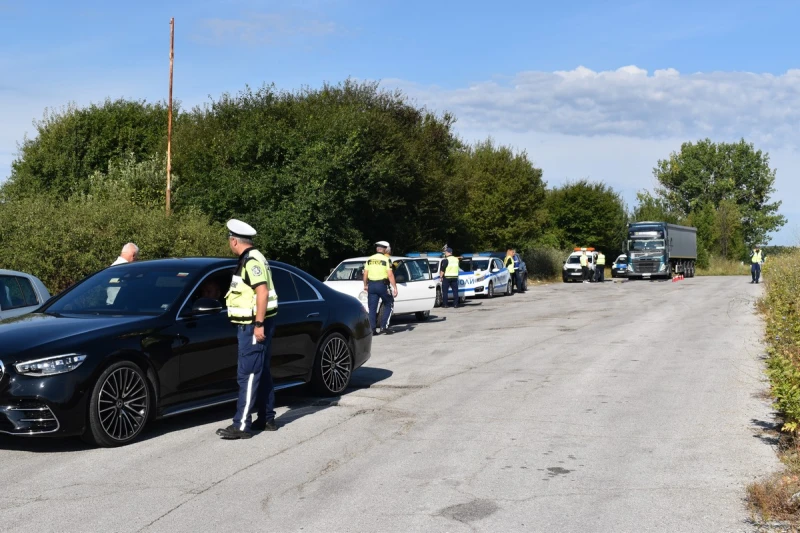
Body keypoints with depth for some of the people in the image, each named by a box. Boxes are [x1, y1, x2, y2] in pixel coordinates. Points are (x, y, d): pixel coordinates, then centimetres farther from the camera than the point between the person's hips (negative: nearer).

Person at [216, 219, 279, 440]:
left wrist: (259, 324, -25)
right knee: (262, 373, 13)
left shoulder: (251, 261, -17)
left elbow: (263, 292, -24)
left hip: (254, 325, -11)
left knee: (248, 375, -9)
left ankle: (241, 425, -8)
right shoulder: (250, 258, 16)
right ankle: (266, 419, 20)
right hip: (251, 324, 11)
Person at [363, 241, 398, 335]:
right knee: (389, 305, 12)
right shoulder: (386, 259, -6)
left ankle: (372, 329, 4)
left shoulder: (369, 260, 8)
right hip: (382, 285, -4)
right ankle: (384, 326, 4)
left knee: (372, 308, 7)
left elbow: (365, 274, 8)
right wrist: (395, 288, -10)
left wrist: (365, 285, 21)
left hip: (371, 285, 4)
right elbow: (390, 275, -12)